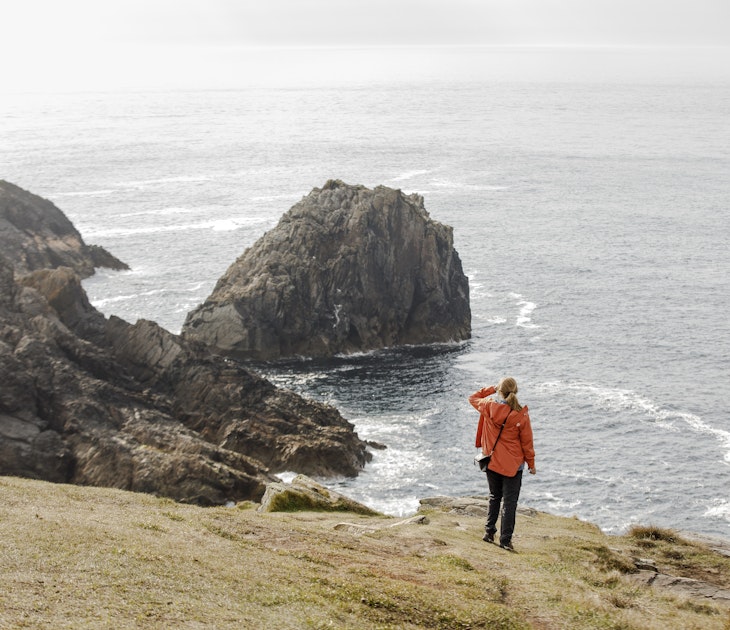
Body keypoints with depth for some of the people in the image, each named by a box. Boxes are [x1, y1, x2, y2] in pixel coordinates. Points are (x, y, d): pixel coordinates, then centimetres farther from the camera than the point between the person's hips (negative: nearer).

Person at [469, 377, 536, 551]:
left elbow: (473, 398, 12)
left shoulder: (488, 406, -12)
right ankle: (505, 539, 3)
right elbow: (527, 442, -6)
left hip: (491, 462, 3)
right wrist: (531, 463, 5)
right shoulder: (521, 415, -15)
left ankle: (489, 532, 25)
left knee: (494, 497, 22)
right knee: (509, 502, 4)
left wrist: (492, 389, 10)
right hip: (513, 465, -3)